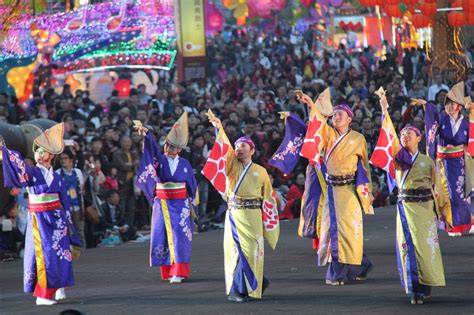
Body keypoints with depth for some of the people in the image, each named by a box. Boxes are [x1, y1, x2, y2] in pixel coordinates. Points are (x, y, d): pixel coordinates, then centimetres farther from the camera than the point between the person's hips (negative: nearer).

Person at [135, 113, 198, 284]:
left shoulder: (185, 164, 1)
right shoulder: (159, 159, -1)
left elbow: (191, 184, 8)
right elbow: (152, 147, -20)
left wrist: (191, 204, 6)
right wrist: (146, 133, -38)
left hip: (180, 204, -1)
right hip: (162, 204, 1)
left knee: (179, 236, -8)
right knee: (163, 236, 0)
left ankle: (178, 272, -9)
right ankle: (167, 271, 9)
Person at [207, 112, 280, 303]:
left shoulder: (260, 171, 7)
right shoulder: (232, 166, 9)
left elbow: (268, 197, 10)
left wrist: (270, 221, 9)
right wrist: (219, 129, -21)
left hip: (252, 216, -1)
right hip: (234, 214, 1)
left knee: (250, 252, -5)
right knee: (235, 251, -1)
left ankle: (239, 289, 5)